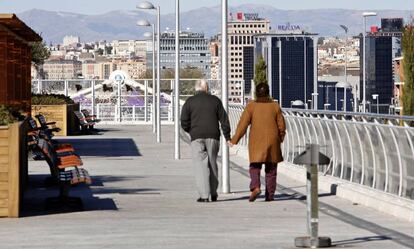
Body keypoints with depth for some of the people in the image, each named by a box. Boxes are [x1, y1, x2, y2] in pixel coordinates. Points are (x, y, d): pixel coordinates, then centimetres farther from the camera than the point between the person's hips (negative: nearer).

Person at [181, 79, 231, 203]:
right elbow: (224, 120, 5)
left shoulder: (190, 102, 3)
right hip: (213, 137, 2)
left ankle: (204, 195, -11)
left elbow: (184, 122, -1)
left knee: (201, 165, -3)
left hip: (197, 137, -2)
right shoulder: (215, 100, 7)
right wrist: (227, 137, 9)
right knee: (212, 163, 14)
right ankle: (213, 193, 19)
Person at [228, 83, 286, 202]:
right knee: (271, 169, 10)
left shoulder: (251, 106, -4)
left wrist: (234, 140, -2)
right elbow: (282, 126, 5)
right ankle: (270, 195, 9)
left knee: (255, 166, 7)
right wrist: (280, 138, 22)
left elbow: (243, 124, -8)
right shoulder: (275, 106, 1)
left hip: (256, 142, -1)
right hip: (272, 142, 2)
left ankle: (255, 187, -19)